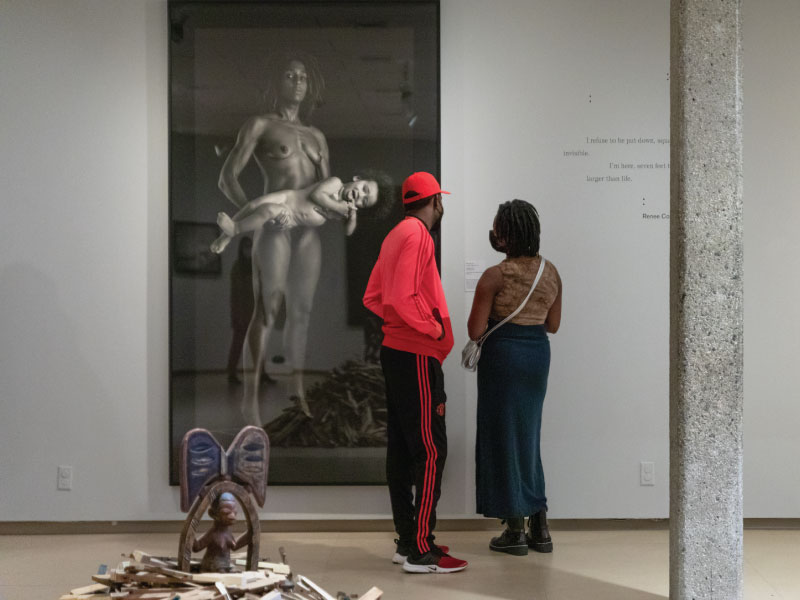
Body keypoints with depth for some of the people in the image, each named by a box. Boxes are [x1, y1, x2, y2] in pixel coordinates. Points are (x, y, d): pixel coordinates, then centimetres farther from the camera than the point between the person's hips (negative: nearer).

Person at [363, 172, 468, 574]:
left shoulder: (397, 235, 16)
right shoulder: (417, 235, -13)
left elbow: (373, 297, 19)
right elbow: (403, 297, -24)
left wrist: (398, 320, 9)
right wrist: (435, 328, -12)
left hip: (396, 351, 10)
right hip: (416, 356, -10)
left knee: (401, 448, 11)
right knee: (430, 450, -8)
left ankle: (407, 541, 18)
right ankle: (420, 551, -7)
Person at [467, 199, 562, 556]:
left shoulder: (495, 276, -15)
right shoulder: (551, 273, 3)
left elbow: (475, 331, -13)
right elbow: (553, 324, 10)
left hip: (503, 354, -6)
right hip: (538, 353, 6)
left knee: (504, 436, 5)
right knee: (528, 436, 17)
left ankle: (515, 531, 10)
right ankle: (540, 529, 18)